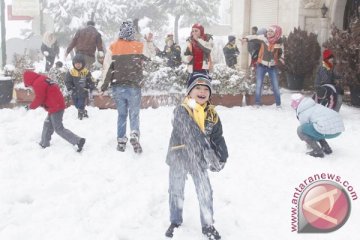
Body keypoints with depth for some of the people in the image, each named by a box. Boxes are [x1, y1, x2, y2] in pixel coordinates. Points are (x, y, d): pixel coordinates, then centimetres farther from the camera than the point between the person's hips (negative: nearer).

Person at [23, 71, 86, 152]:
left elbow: (39, 99, -12)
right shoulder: (43, 79, 18)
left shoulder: (37, 83, -13)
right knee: (47, 125, 21)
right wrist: (43, 104, 9)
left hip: (55, 108, -10)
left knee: (59, 129, -6)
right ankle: (44, 144, 32)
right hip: (58, 105, 10)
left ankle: (78, 141, -13)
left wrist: (31, 106, 4)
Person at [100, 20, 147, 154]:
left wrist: (104, 85, 7)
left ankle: (121, 141, 15)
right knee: (134, 114, 6)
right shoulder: (139, 46, -6)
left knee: (121, 114, 15)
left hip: (118, 86, 2)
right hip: (134, 86, -2)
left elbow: (108, 66, -3)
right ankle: (134, 135, -18)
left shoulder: (113, 47, -3)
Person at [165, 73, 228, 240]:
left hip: (198, 160, 3)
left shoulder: (212, 115, -3)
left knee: (205, 193, 6)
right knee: (176, 192, 15)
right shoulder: (181, 111, -20)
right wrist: (208, 153, -39)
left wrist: (222, 158, -12)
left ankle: (208, 226, 26)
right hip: (178, 157, -3)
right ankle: (175, 222, 37)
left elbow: (217, 138, 2)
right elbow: (193, 135, -31)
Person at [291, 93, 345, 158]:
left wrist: (308, 143, 32)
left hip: (327, 132, -9)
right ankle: (327, 148, 21)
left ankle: (317, 151, -2)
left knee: (300, 130, 1)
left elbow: (304, 129, 12)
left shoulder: (302, 114, 0)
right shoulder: (315, 105, 26)